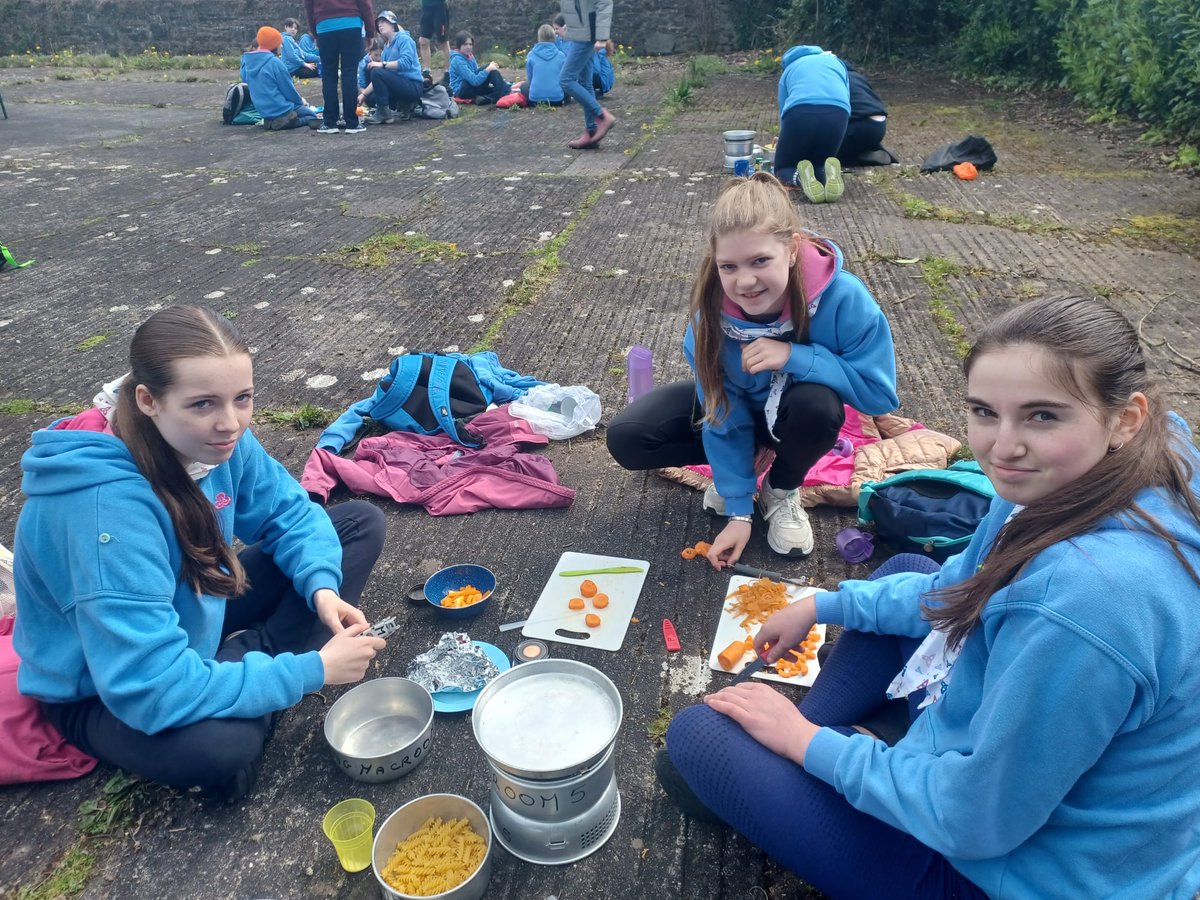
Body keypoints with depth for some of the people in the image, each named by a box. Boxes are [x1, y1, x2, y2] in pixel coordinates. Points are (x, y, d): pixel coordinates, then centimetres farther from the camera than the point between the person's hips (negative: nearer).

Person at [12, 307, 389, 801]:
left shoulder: (212, 439, -17)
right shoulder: (105, 503, -37)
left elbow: (290, 511, -2)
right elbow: (150, 689, -39)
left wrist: (321, 587, -22)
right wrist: (311, 670, -34)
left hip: (194, 616, 7)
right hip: (104, 692, -6)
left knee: (361, 522, -3)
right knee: (221, 746, -41)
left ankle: (250, 655, -7)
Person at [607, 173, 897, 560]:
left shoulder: (842, 298, -32)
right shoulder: (712, 306, -27)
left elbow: (881, 393, -28)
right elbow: (722, 412, -20)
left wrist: (794, 357, -39)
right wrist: (739, 510, -19)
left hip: (799, 411, -1)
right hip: (739, 404, 1)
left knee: (816, 404, -38)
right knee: (626, 437, -18)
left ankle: (782, 489, -5)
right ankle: (733, 465, 6)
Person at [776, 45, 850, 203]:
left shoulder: (789, 69, 33)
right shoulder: (836, 63, 36)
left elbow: (783, 112, 33)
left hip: (799, 113, -1)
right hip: (837, 114, 1)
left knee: (783, 168, 20)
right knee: (818, 165, 25)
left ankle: (801, 177, -17)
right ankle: (830, 175, -13)